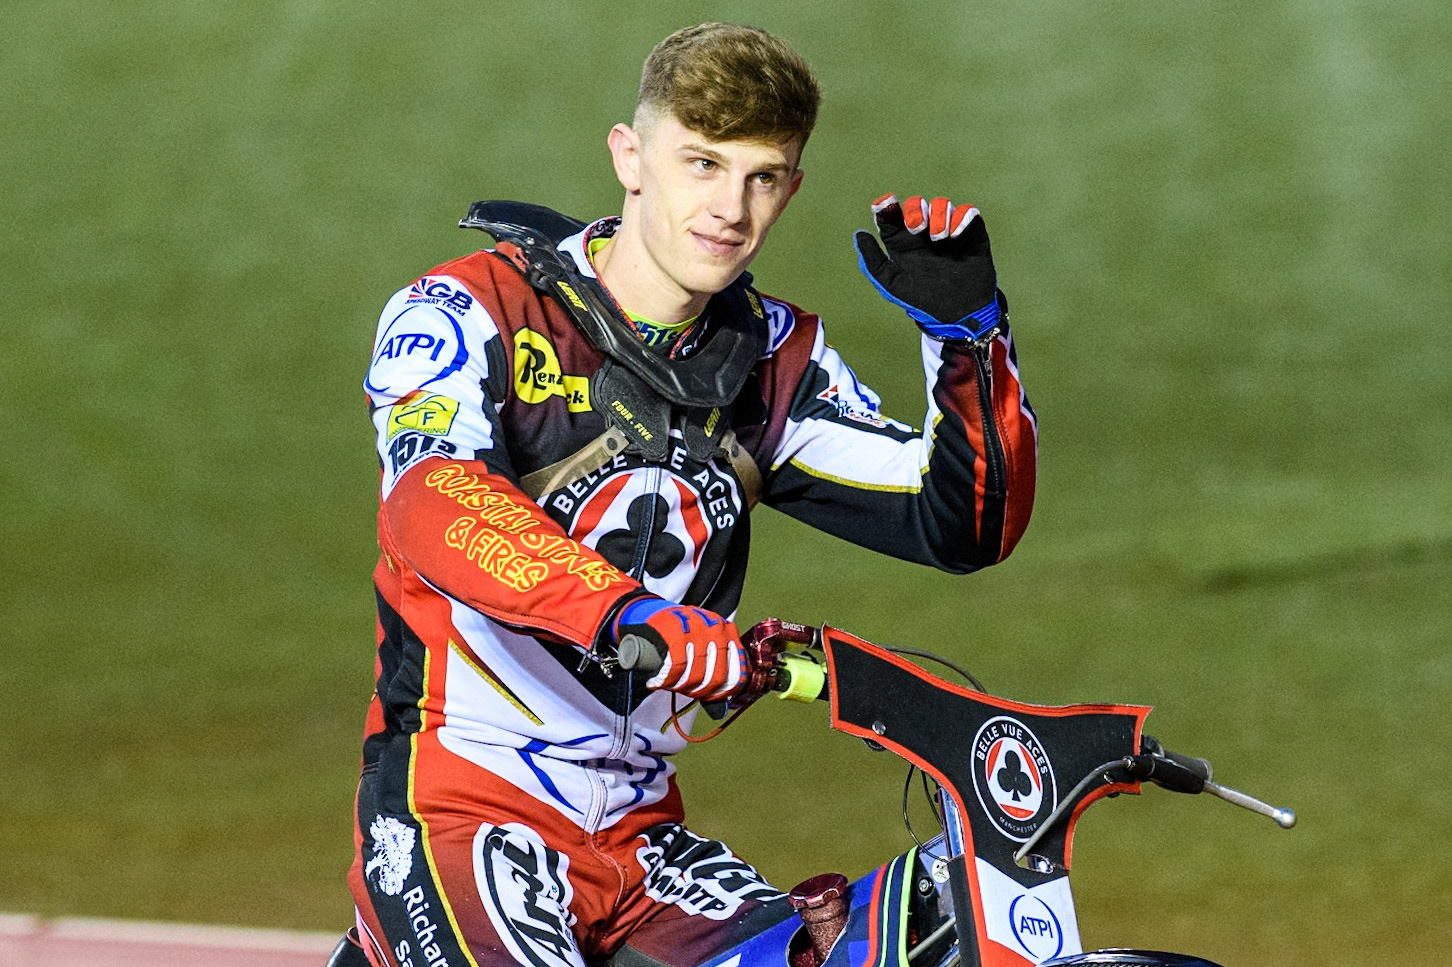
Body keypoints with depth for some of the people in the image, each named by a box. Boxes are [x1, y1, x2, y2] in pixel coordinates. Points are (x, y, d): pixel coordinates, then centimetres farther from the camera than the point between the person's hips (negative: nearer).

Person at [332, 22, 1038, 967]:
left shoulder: (775, 363, 12)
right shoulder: (468, 312, -7)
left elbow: (966, 526, 12)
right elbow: (434, 507, -26)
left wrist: (967, 329, -3)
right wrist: (629, 618, -41)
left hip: (638, 831, 6)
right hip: (458, 808, -6)